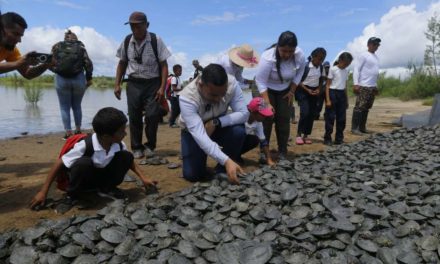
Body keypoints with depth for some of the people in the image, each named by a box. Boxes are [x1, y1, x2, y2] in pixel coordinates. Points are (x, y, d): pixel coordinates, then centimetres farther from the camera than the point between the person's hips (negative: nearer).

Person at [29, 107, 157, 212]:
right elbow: (60, 163, -24)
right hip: (84, 179, -4)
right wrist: (43, 191, -22)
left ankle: (107, 188, 1)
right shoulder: (85, 145, -32)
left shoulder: (118, 145, -18)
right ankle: (72, 195, -11)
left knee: (126, 156, -18)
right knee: (83, 163, -40)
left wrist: (143, 177, -6)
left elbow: (129, 160, 3)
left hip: (103, 176, 4)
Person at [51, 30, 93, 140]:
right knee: (77, 106, 16)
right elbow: (88, 64, -3)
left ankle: (68, 133, 4)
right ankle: (78, 130, 21)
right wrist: (89, 78, 6)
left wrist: (57, 71, 18)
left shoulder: (56, 46, 5)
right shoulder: (80, 46, 4)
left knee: (65, 107, 7)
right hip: (79, 79, 1)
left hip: (61, 80, -1)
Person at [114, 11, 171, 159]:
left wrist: (162, 87, -13)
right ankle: (136, 148, 17)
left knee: (152, 115, -10)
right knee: (134, 117, 3)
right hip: (133, 83, 3)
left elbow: (164, 65, -6)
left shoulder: (156, 41, -7)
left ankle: (150, 146, 11)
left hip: (152, 83, -3)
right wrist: (117, 84, 7)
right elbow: (122, 63, 13)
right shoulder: (127, 41, 2)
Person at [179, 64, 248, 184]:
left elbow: (243, 113, -24)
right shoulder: (187, 98, -36)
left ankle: (223, 170, -6)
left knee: (238, 131, -30)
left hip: (219, 127, 2)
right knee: (192, 174, -14)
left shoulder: (231, 83, -28)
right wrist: (226, 161, -51)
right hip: (194, 131, -1)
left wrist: (216, 122, -36)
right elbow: (199, 135, -42)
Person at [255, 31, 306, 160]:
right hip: (267, 90, -3)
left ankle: (282, 152, 7)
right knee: (267, 118, -10)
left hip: (285, 90, 3)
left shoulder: (300, 55, -21)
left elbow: (299, 74, -2)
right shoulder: (268, 57, -33)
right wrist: (267, 103, -34)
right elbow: (261, 82, -30)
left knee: (284, 119, -2)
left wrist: (292, 92, -5)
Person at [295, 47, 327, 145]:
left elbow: (321, 80, 14)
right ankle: (298, 134, -2)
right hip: (303, 91, -6)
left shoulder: (321, 67, 4)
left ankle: (306, 135, 14)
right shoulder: (305, 66, -14)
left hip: (314, 92, 6)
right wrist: (307, 90, -19)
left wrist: (318, 89, -4)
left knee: (312, 114, 4)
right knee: (305, 112, -16)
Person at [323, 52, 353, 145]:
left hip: (342, 94, 6)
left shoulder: (346, 71, 12)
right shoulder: (333, 69, -7)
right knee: (330, 117, -3)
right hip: (333, 93, -6)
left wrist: (346, 99, 16)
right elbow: (328, 85, -8)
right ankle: (327, 138, 5)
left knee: (341, 118, 7)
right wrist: (328, 100, -15)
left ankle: (339, 138, 16)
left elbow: (345, 86, 17)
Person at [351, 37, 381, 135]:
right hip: (363, 86, -8)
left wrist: (375, 86, 21)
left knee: (366, 108, 9)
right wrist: (355, 84, -19)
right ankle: (354, 128, -6)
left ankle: (362, 127, 14)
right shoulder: (364, 55, -5)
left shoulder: (376, 57, 19)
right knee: (359, 107, -9)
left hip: (372, 87, 8)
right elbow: (356, 69, -11)